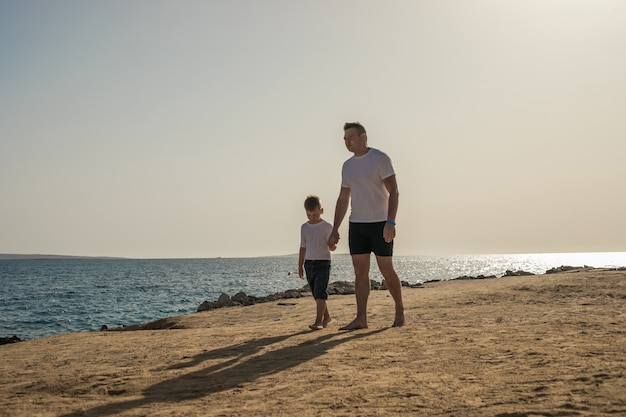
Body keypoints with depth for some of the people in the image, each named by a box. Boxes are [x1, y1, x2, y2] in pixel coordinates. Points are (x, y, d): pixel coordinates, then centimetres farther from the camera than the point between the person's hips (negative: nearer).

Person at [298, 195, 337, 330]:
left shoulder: (327, 227, -4)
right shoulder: (304, 228, 8)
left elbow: (331, 247, -2)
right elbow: (303, 247, 14)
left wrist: (332, 245, -25)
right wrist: (300, 265, 13)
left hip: (323, 262, -5)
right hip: (309, 263, 5)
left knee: (320, 292, -13)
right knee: (316, 294, 11)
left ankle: (319, 321, -16)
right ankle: (326, 316, 26)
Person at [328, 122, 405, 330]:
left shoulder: (380, 158, -8)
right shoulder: (347, 166, 11)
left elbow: (393, 192, -14)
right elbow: (343, 199, 15)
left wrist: (390, 222, -25)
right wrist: (335, 230, 10)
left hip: (380, 223, -6)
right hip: (356, 225, 6)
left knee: (386, 270, -1)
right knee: (360, 271, 1)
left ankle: (399, 310, 18)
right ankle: (361, 318, 2)